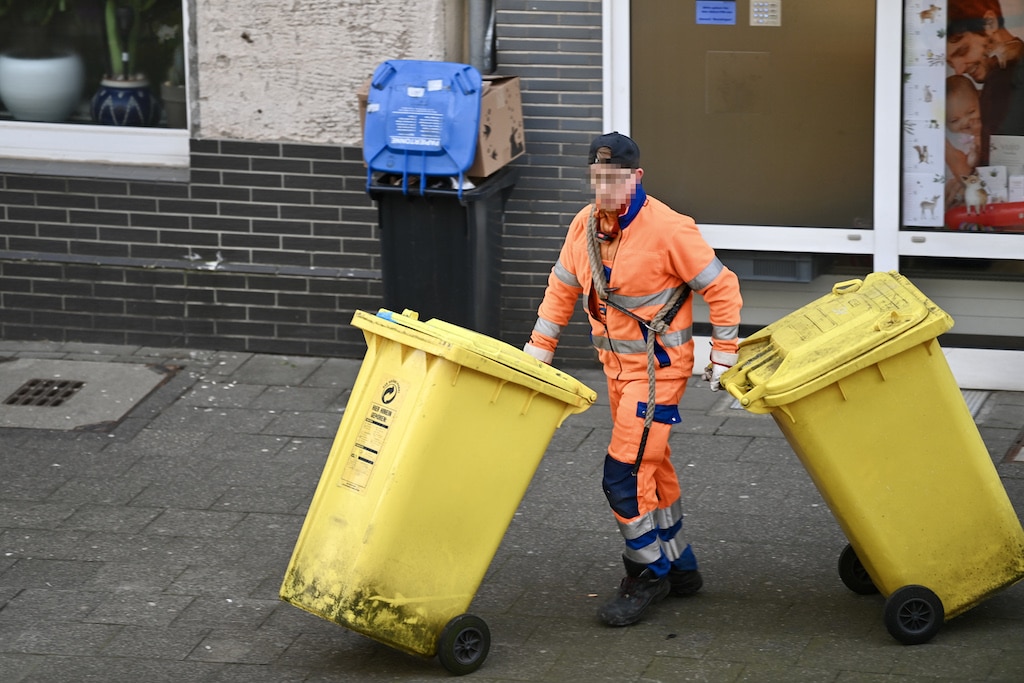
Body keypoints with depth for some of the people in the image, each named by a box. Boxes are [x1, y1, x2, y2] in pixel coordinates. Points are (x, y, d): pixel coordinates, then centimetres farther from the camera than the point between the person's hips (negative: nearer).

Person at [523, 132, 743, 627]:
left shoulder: (667, 229, -19)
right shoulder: (585, 225, 2)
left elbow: (721, 287, -13)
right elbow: (562, 288, 14)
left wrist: (724, 354, -11)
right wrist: (537, 350, 11)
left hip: (658, 365, -8)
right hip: (617, 363, 8)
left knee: (624, 474, -11)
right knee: (652, 467, 17)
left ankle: (648, 573, 6)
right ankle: (679, 567, 31)